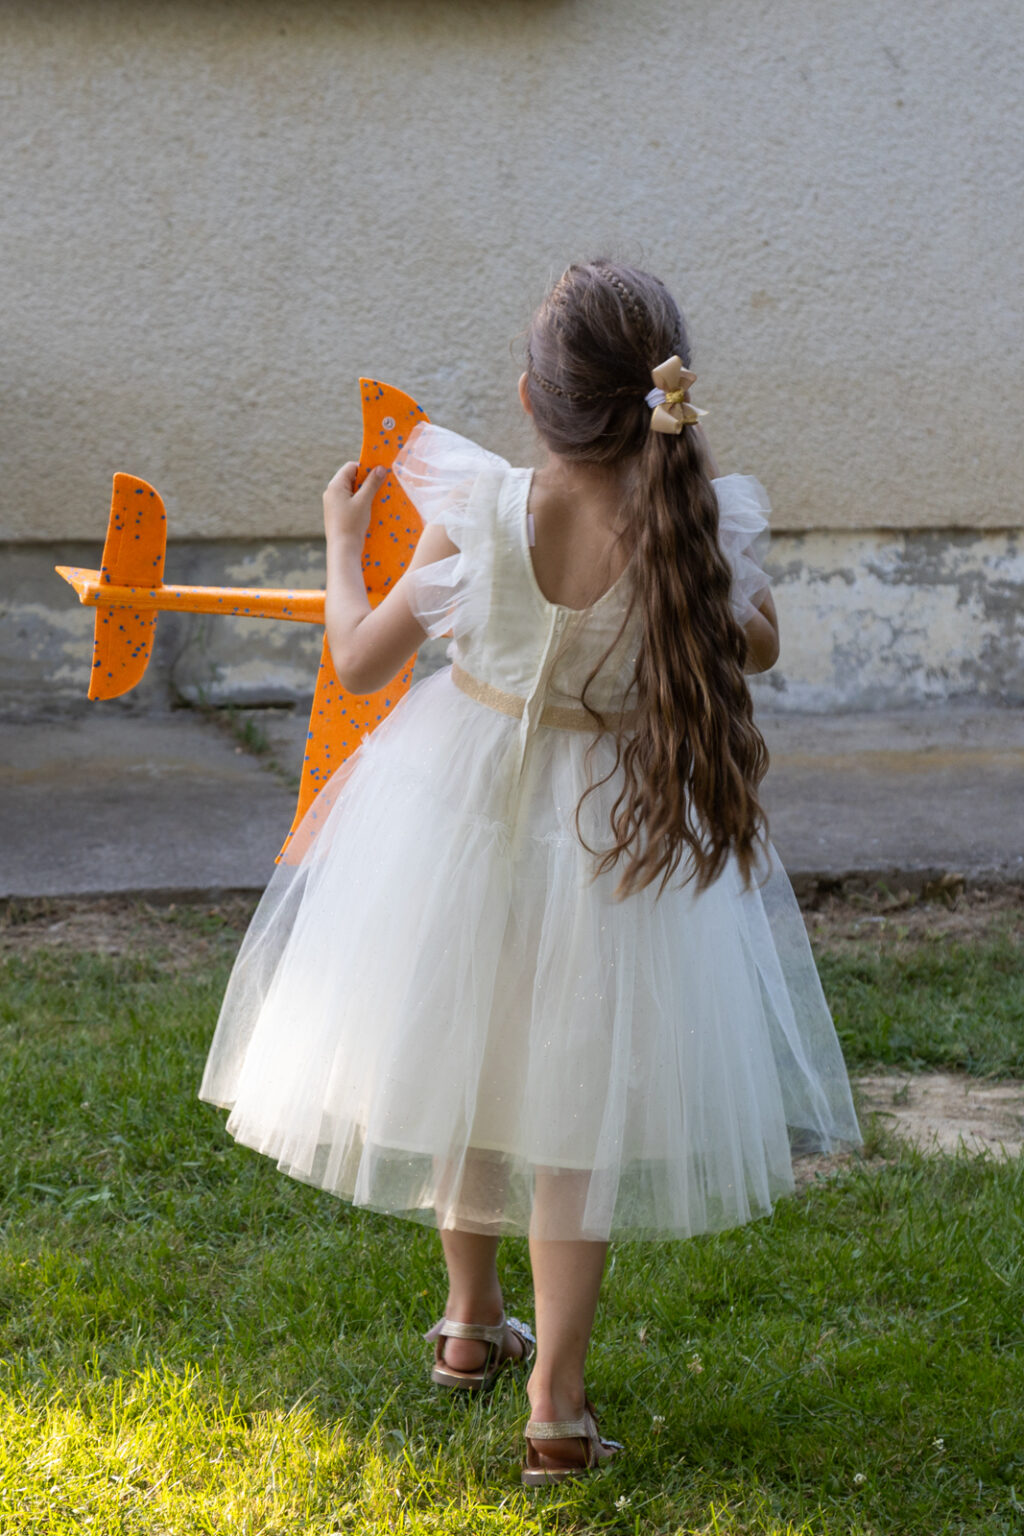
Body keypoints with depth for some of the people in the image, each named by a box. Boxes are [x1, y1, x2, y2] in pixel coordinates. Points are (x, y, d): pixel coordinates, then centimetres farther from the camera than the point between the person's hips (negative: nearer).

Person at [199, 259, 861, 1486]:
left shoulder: (476, 520, -22)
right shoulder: (698, 536, -22)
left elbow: (358, 663, -8)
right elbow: (758, 649, 0)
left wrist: (342, 544, 8)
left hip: (464, 808, 1)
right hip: (619, 826, -1)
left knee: (461, 1052, 24)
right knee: (577, 1112, 12)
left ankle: (471, 1325, 42)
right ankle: (556, 1405, 13)